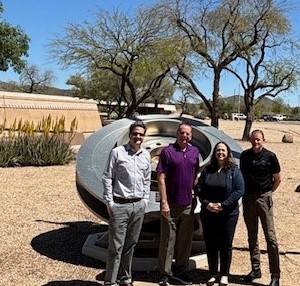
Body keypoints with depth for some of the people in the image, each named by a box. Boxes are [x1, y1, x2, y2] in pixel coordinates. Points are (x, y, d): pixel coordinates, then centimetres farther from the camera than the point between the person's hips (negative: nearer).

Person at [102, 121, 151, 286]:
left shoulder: (146, 155, 9)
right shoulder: (117, 152, -5)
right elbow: (107, 178, -4)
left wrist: (145, 200, 12)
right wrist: (109, 202, -8)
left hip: (139, 205, 5)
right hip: (120, 205, -5)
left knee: (131, 244, 13)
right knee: (116, 246, -2)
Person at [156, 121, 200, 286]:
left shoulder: (194, 152, 7)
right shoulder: (167, 152, -7)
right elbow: (161, 179, -10)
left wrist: (193, 194, 9)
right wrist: (164, 202, -14)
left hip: (188, 204, 5)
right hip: (171, 204, -4)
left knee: (185, 239, 13)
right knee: (168, 239, 4)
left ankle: (181, 271, 26)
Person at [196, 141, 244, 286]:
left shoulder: (234, 170, -3)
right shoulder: (207, 170, 6)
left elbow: (239, 191, -10)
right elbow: (198, 188, 4)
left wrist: (223, 205, -16)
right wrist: (206, 203, -12)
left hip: (228, 214, -3)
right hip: (208, 213, 3)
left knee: (226, 244, 6)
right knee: (210, 244, 8)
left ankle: (224, 274, 20)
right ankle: (213, 273, 22)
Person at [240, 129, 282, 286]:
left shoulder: (270, 156, -6)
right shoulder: (245, 155, 4)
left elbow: (278, 179, 2)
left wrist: (267, 192, 6)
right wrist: (244, 192, 8)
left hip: (263, 198, -4)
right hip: (248, 198, 4)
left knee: (270, 237, -5)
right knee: (252, 236, 12)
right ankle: (255, 269, 25)